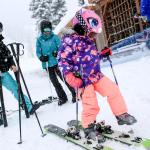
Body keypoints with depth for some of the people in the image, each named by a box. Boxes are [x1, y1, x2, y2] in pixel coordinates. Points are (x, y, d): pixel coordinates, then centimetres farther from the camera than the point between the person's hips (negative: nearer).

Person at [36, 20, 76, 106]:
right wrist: (41, 57, -13)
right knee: (55, 82, 9)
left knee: (65, 78, -3)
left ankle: (75, 94, 14)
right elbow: (38, 52, 8)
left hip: (57, 62, -3)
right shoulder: (39, 40, 6)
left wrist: (57, 53, -26)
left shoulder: (55, 37, -1)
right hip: (47, 64, 3)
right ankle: (62, 98, 23)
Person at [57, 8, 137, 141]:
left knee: (113, 90, 3)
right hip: (82, 79, -8)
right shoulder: (71, 41, -13)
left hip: (96, 75, 8)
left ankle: (121, 115, 17)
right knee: (91, 104, -7)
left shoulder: (90, 41, 13)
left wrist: (103, 54, 14)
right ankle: (88, 127, 15)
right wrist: (70, 77, -24)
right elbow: (62, 59, -17)